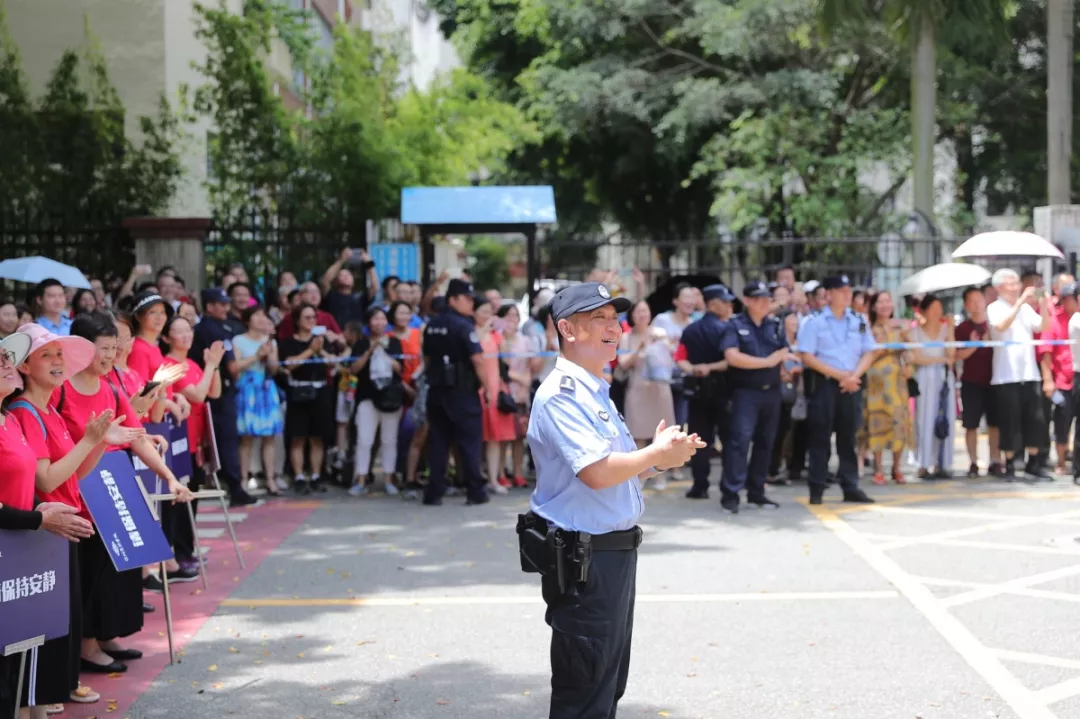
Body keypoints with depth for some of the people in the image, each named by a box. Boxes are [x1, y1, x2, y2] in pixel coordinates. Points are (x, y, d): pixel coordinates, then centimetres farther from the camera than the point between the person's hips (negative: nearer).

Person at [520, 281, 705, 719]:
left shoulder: (597, 392, 16)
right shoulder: (561, 394, -17)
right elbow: (596, 472, -27)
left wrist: (658, 456, 3)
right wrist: (656, 453, -14)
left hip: (614, 551, 10)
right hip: (582, 557, -10)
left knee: (609, 682, 18)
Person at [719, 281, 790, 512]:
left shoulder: (775, 326, 14)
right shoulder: (735, 325, -2)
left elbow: (785, 354, 13)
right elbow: (732, 357, -15)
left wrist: (781, 357, -11)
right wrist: (766, 362, -11)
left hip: (772, 391, 6)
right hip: (746, 391, -6)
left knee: (765, 442, 9)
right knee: (740, 439, -14)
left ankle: (756, 491, 17)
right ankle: (730, 493, -14)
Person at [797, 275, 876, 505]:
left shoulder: (859, 322, 11)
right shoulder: (814, 322, -2)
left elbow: (869, 353, 10)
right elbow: (807, 357, -9)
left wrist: (855, 375, -8)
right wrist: (839, 374, -13)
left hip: (851, 385, 4)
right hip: (824, 384, -4)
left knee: (848, 436, 7)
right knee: (820, 437, -1)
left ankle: (850, 487, 12)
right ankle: (816, 489, 4)